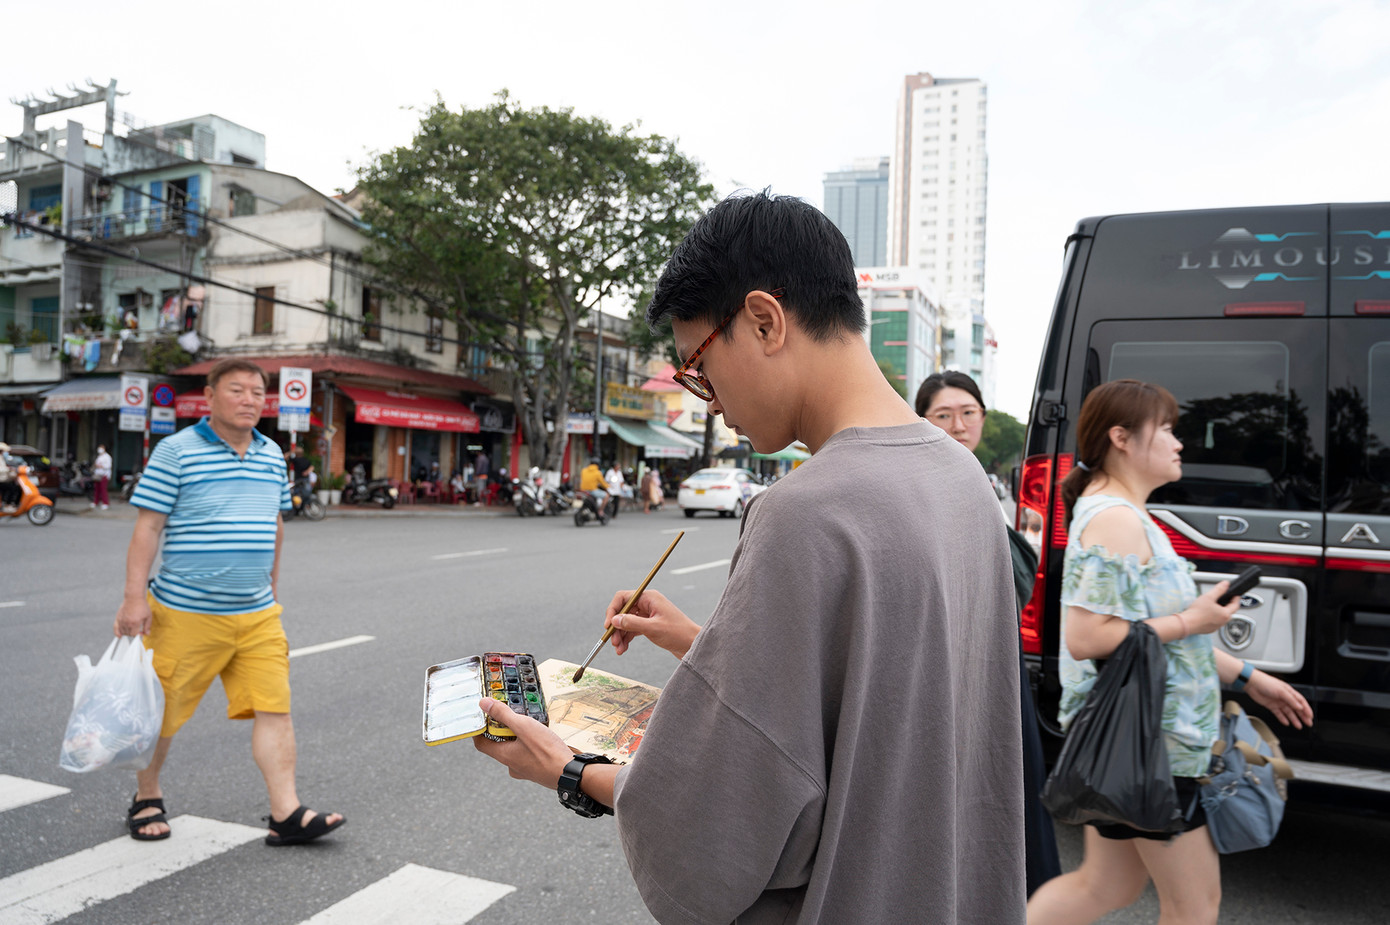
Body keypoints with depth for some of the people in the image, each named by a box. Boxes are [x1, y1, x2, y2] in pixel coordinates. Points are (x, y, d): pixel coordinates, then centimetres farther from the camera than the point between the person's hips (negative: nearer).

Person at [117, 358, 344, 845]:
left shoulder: (271, 454, 10)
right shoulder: (176, 451, -7)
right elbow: (147, 527, -9)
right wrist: (134, 598, -14)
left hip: (258, 614, 4)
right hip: (186, 614, -4)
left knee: (274, 708, -3)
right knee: (162, 713, 12)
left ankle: (286, 814, 0)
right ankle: (146, 799, 35)